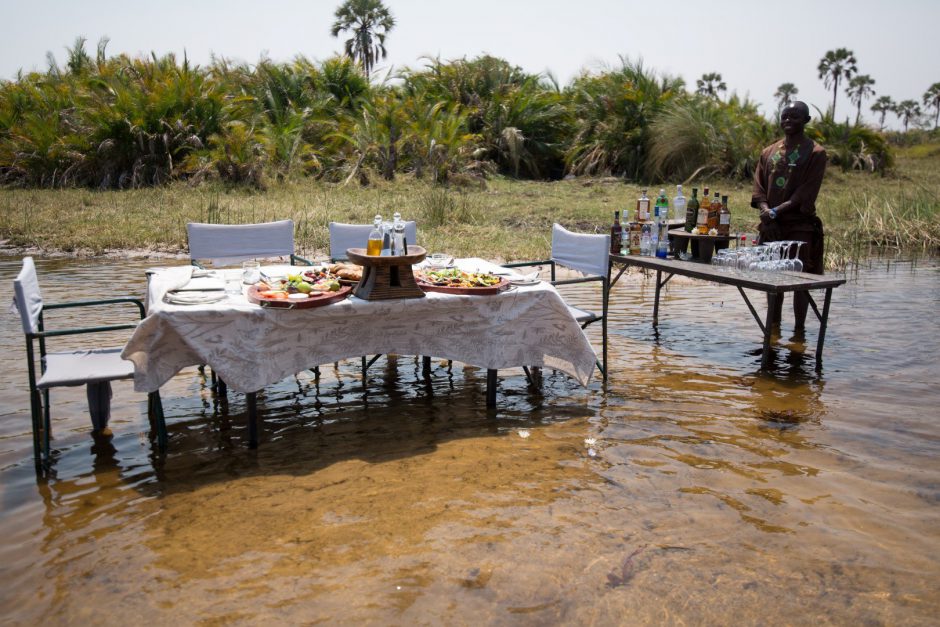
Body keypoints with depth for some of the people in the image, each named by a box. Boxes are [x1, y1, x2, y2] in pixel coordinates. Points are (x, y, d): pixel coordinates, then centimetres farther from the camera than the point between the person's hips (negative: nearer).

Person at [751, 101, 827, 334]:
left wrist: (778, 210, -18)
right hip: (771, 227, 5)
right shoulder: (769, 152, 14)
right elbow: (759, 186, 8)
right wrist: (766, 211, -10)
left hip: (800, 226, -5)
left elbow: (807, 192, -10)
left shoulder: (815, 153, -2)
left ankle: (799, 331, 4)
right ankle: (774, 327, 21)